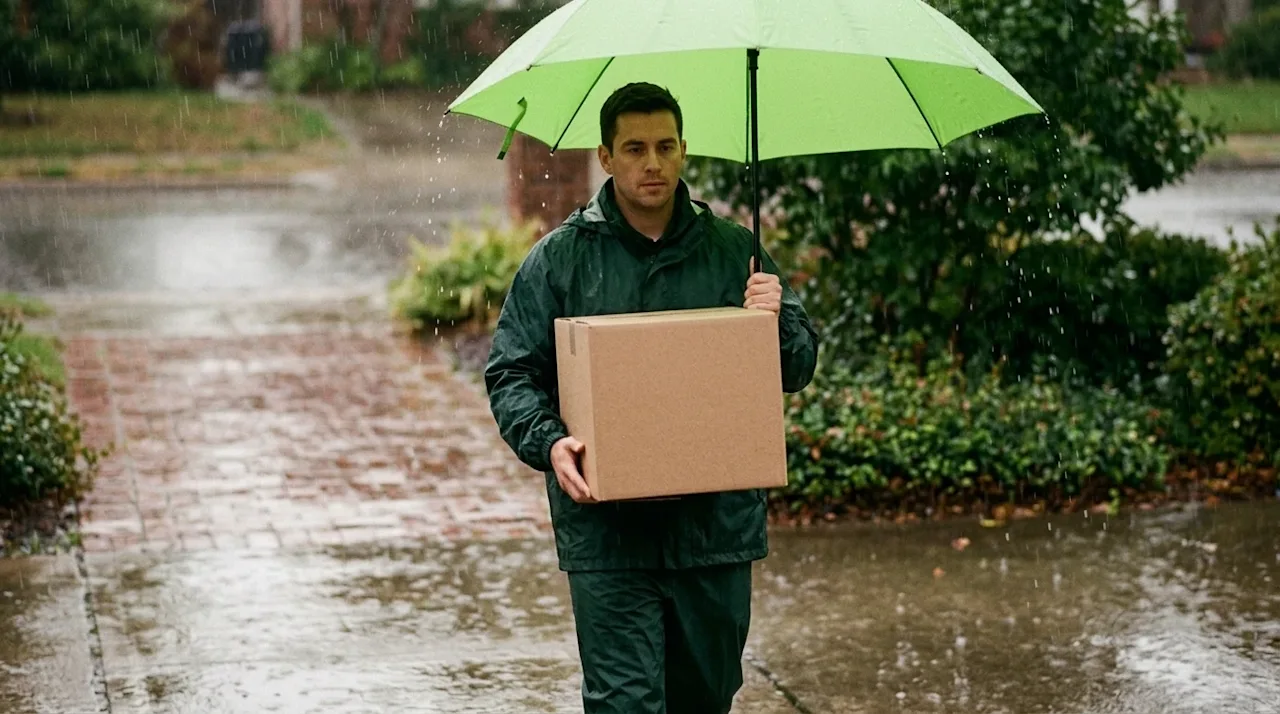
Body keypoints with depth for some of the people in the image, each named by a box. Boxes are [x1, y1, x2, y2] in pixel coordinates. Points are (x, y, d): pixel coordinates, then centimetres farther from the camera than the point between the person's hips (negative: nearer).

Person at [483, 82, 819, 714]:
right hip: (606, 527, -3)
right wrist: (548, 442, -16)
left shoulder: (735, 251, 8)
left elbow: (798, 370, 10)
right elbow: (511, 372, 3)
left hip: (716, 524, 3)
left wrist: (777, 321, -13)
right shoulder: (559, 258, 3)